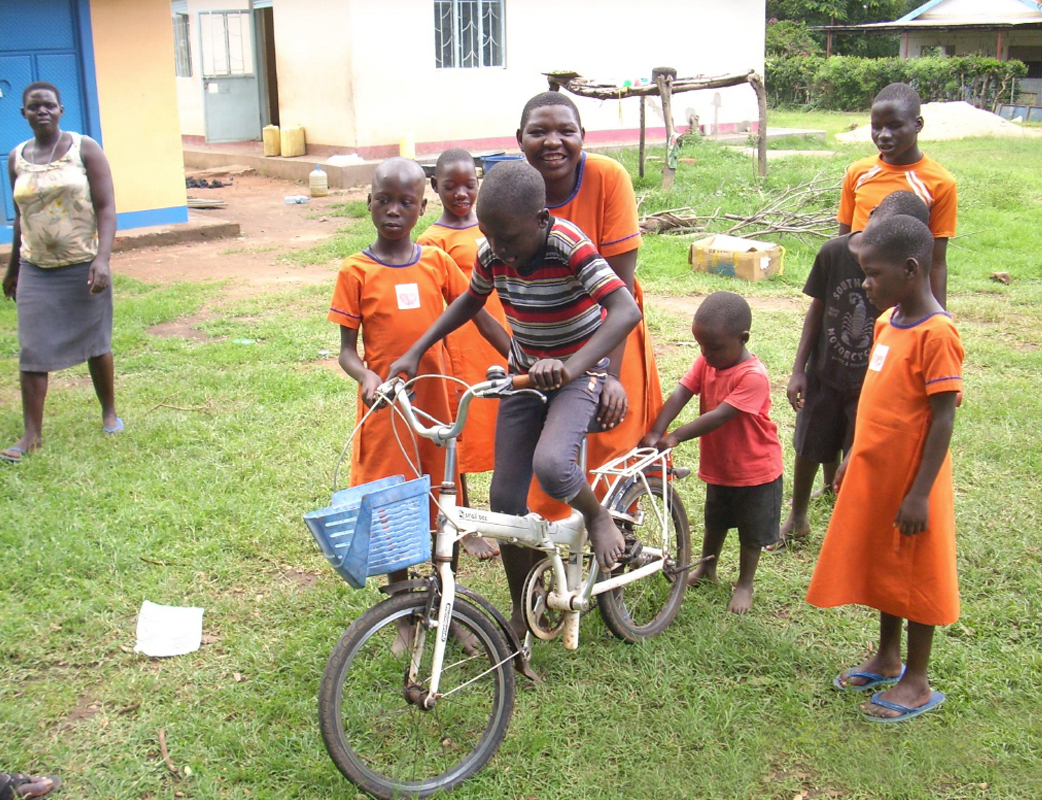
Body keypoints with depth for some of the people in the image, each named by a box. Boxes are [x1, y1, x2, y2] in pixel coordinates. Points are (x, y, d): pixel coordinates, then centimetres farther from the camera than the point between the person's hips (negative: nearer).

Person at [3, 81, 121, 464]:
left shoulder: (84, 149, -4)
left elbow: (106, 208, -8)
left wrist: (102, 258, -20)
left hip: (83, 266, -2)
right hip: (36, 271, 3)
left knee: (96, 344, 9)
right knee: (32, 352, -2)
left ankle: (110, 413, 30)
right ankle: (32, 435, 5)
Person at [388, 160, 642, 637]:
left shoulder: (570, 247, -25)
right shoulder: (492, 254, -9)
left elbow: (626, 311, -36)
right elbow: (470, 301, 12)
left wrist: (572, 366, -50)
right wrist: (415, 352, 3)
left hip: (577, 373, -5)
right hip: (524, 374, 6)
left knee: (551, 464, -34)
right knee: (505, 498, 2)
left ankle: (598, 517, 2)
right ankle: (521, 611, 22)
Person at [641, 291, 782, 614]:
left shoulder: (753, 376, -30)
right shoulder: (706, 362, -9)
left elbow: (719, 416, -35)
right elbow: (679, 395, -20)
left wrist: (676, 436, -39)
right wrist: (655, 433, -34)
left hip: (756, 469, -6)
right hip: (718, 465, 6)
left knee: (752, 531, 12)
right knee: (715, 522, 26)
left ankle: (745, 583, 31)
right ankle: (707, 567, 47)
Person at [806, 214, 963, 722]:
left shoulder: (936, 334, -21)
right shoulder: (887, 322, 5)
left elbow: (943, 419, -21)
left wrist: (920, 493, -20)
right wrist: (852, 459, 18)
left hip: (910, 480, -8)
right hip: (873, 472, 8)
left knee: (916, 576, 6)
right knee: (881, 564, 20)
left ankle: (917, 682, 21)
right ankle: (887, 659, 37)